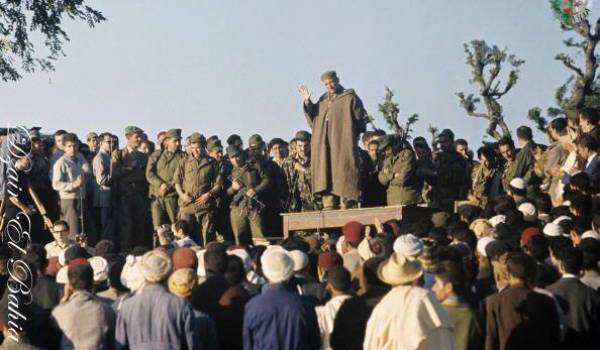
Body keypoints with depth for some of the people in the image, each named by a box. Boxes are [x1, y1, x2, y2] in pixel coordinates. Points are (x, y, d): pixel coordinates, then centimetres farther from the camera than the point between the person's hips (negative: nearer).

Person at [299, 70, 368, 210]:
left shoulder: (350, 97, 4)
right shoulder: (323, 100, 21)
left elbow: (360, 118, 0)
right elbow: (313, 119, 15)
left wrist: (351, 134, -8)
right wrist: (307, 102, 3)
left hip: (342, 144, -6)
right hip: (324, 145, 6)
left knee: (342, 172, -9)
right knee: (325, 172, 0)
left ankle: (346, 203, -11)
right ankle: (329, 203, 0)